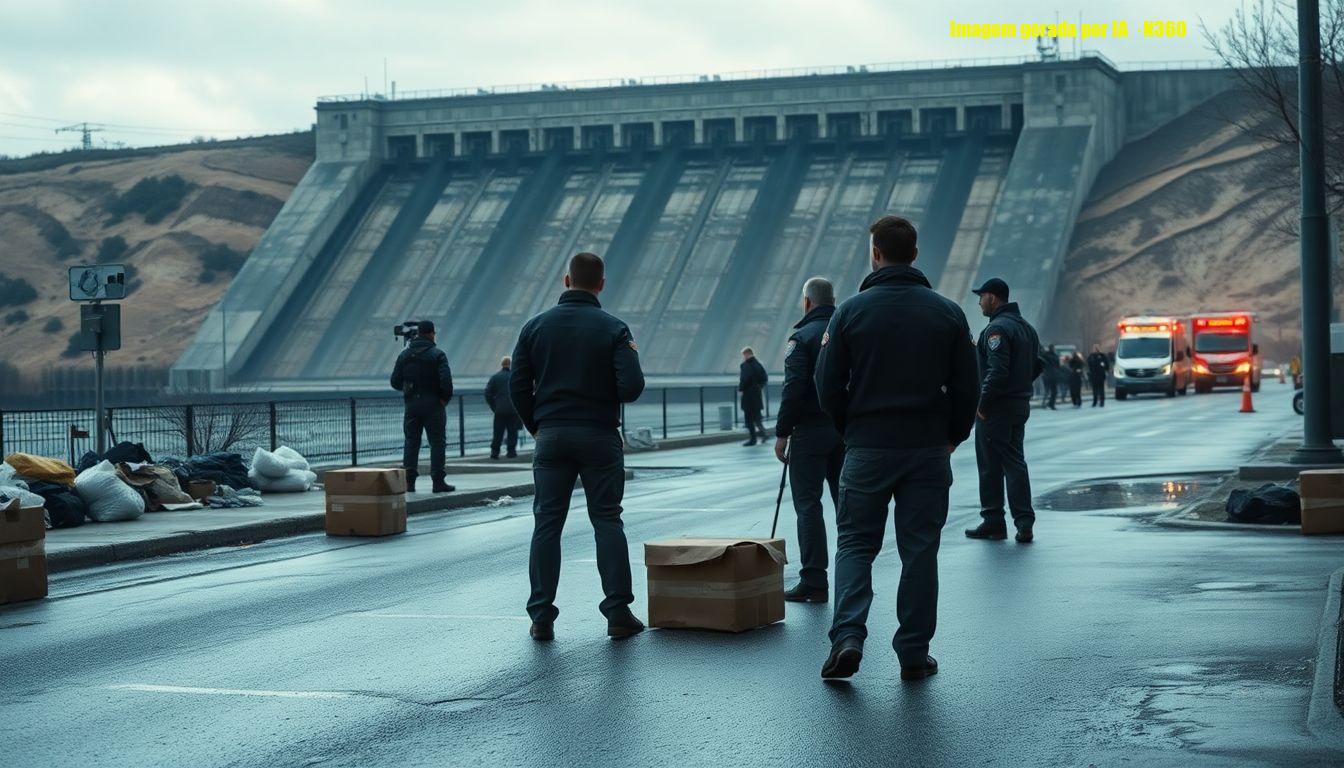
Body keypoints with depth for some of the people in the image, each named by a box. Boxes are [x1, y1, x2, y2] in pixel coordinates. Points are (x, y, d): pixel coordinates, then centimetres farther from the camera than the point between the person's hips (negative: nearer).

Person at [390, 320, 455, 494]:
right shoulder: (437, 354, -8)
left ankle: (409, 481, 4)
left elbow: (395, 382, 6)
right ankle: (438, 481, -1)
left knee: (411, 442, 9)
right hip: (433, 405, -4)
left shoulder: (404, 355, 6)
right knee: (437, 442, 1)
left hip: (411, 405, 4)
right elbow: (446, 380, -19)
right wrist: (446, 397, -4)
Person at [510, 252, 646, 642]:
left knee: (546, 524, 5)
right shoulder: (614, 329, -7)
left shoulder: (535, 326, 1)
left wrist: (536, 426, 13)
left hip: (551, 437, 2)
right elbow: (631, 388, -13)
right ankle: (618, 613, 5)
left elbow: (518, 386, 0)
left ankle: (542, 617, 4)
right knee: (607, 521, 5)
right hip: (600, 436, -2)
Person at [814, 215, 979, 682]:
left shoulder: (851, 312, -5)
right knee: (920, 549, 7)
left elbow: (828, 388, -3)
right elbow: (967, 388, 3)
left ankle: (847, 636, -8)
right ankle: (914, 654, 9)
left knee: (855, 544, 9)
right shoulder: (948, 314, 1)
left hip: (867, 449, -1)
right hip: (929, 450, 1)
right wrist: (953, 436, 17)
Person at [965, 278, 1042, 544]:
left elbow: (997, 371, -24)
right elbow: (1037, 365, 18)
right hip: (1021, 405, 9)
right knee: (1015, 462, 11)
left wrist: (982, 403, -17)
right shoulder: (1026, 326, 14)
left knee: (990, 466, 1)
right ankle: (1024, 522, 6)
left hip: (997, 409, -9)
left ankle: (993, 521, 7)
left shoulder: (997, 328, -16)